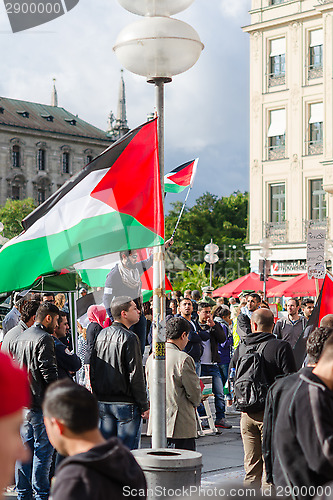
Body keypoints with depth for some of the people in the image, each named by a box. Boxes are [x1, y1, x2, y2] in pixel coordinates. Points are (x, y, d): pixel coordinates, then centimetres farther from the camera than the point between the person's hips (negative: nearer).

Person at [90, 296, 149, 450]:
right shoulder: (129, 338, -14)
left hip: (103, 402, 7)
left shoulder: (101, 335, 9)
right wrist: (144, 406, -10)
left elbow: (93, 369, 14)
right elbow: (136, 375, -15)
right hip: (126, 403, -7)